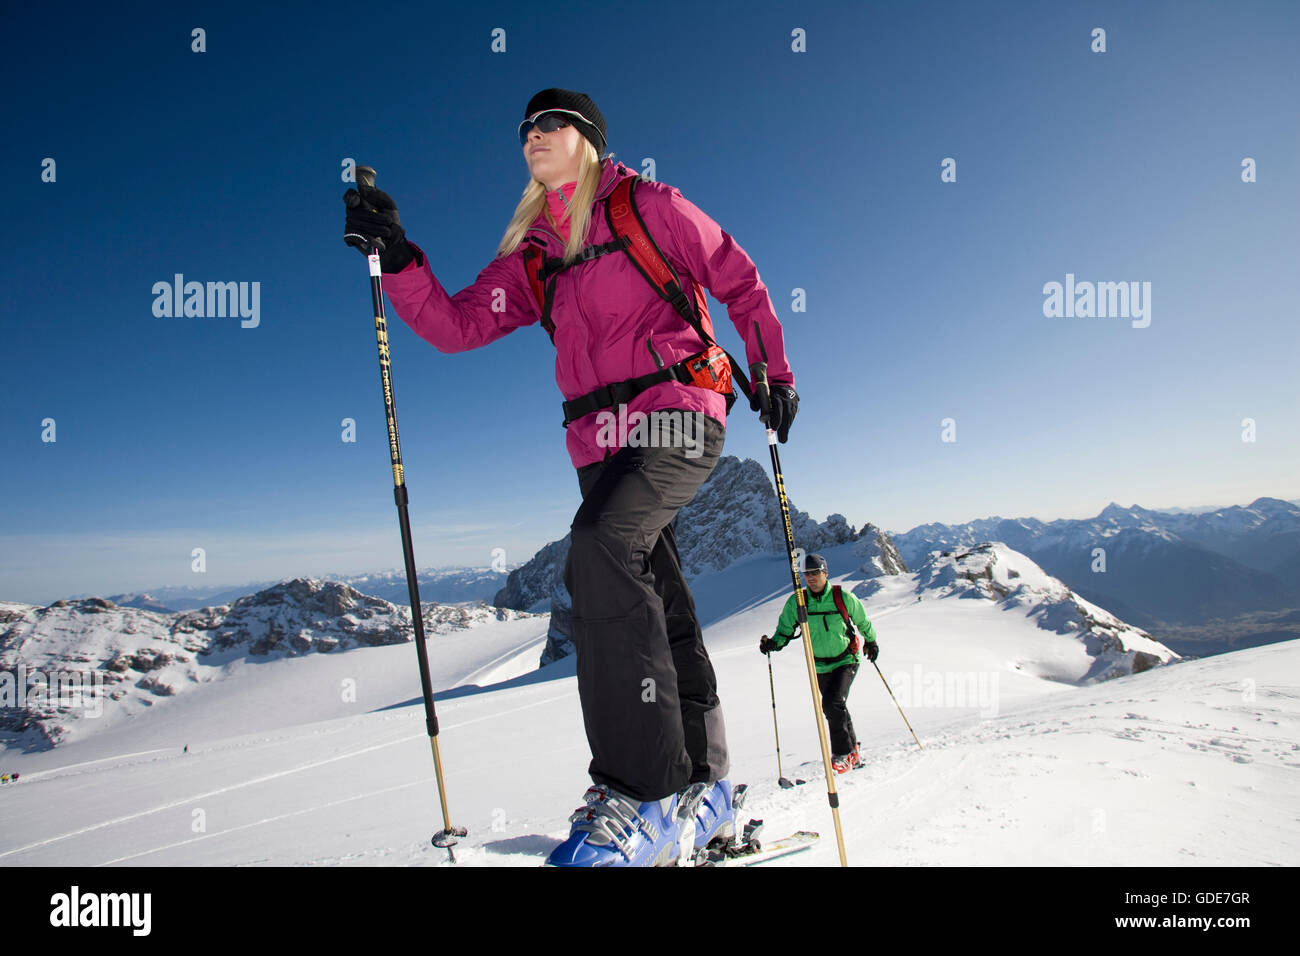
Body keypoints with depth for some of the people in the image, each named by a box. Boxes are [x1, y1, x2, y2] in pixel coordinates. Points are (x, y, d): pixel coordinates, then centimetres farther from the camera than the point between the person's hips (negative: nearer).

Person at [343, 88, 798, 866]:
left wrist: (774, 372, 4)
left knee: (601, 547, -30)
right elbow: (456, 325, 8)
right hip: (601, 443, 6)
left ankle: (651, 793, -25)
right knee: (660, 610, 8)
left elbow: (739, 281, 8)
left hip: (678, 419, -6)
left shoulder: (648, 207, 3)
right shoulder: (532, 254, 16)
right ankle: (704, 788, 21)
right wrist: (396, 256, -4)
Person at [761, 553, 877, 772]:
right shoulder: (796, 602, -7)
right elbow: (785, 629, -1)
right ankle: (853, 749, 31)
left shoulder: (843, 597, -11)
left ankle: (842, 754, -6)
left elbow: (862, 621, 7)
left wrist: (870, 641, 20)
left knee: (832, 704, -20)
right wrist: (773, 643, -21)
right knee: (835, 709, 10)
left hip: (846, 660, -3)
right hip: (820, 666, 3)